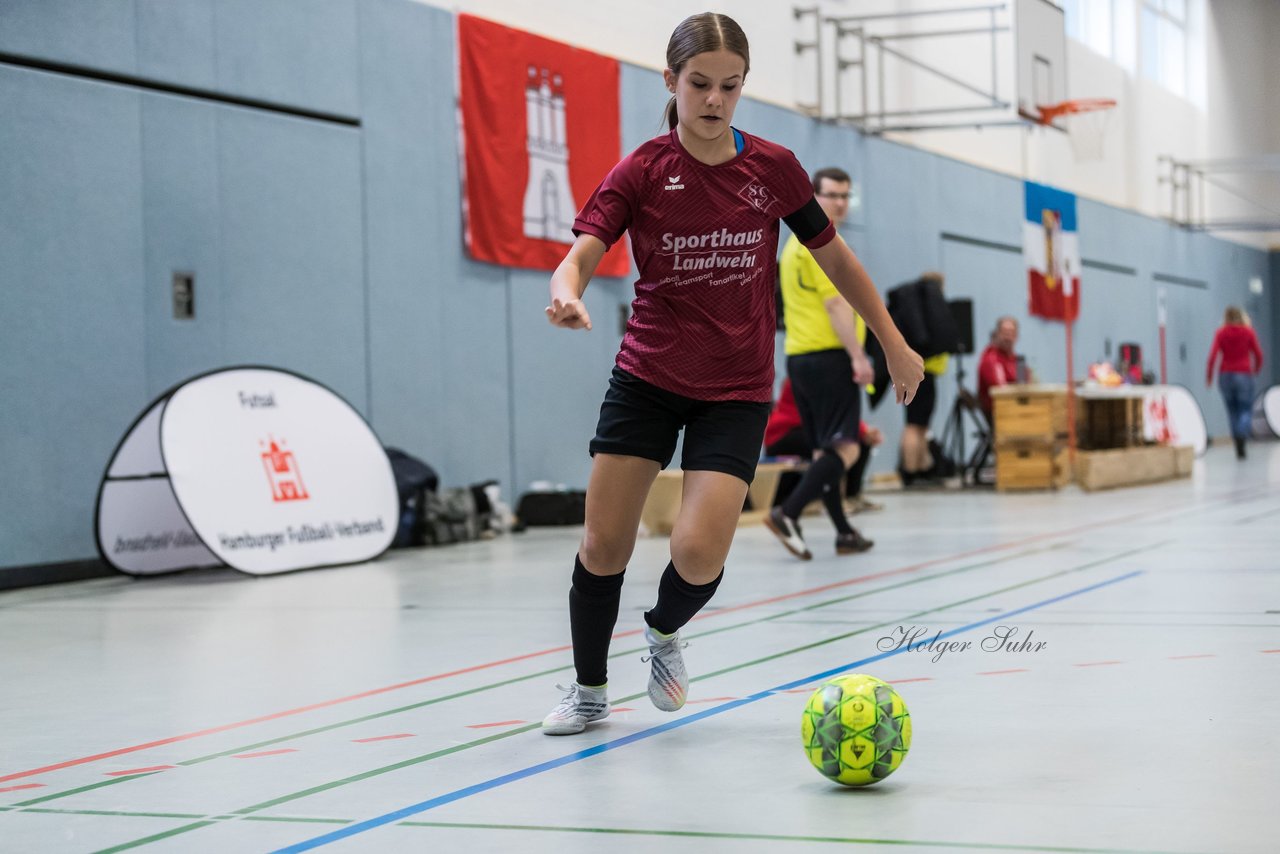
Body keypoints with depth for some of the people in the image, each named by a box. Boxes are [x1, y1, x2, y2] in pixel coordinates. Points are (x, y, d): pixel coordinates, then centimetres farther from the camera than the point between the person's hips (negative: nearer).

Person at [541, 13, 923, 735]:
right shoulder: (641, 172, -6)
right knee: (603, 546, -2)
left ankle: (665, 631, 22)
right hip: (647, 376, 0)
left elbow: (834, 255, 9)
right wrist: (567, 294, -42)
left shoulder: (773, 168, -2)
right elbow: (581, 253, -18)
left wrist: (895, 344, 12)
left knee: (699, 554, -14)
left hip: (737, 389, 0)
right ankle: (590, 690, 22)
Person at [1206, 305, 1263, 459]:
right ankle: (1241, 441, -24)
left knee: (1232, 411, 12)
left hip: (1225, 376, 2)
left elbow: (1213, 355, -9)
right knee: (1246, 410, 2)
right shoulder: (1248, 332, -1)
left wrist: (1208, 377, -2)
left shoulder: (1221, 333, -1)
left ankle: (1238, 447, 12)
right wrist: (1257, 368, 21)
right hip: (1244, 375, -2)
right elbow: (1258, 353, 2)